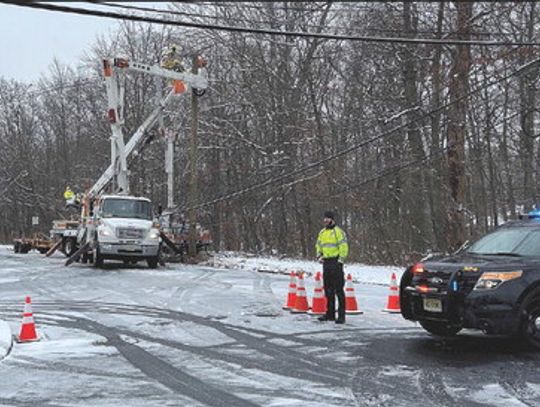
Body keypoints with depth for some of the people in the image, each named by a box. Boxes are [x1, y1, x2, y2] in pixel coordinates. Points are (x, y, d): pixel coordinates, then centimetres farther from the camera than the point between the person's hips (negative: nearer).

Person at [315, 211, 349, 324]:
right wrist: (319, 256, 10)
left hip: (335, 262, -8)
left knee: (338, 289, -8)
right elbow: (318, 245, 26)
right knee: (328, 289, 12)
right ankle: (330, 313, 20)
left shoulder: (338, 231, -8)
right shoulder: (322, 232, 16)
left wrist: (340, 260, -16)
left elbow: (344, 247, -12)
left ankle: (341, 315, -7)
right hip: (326, 263, 8)